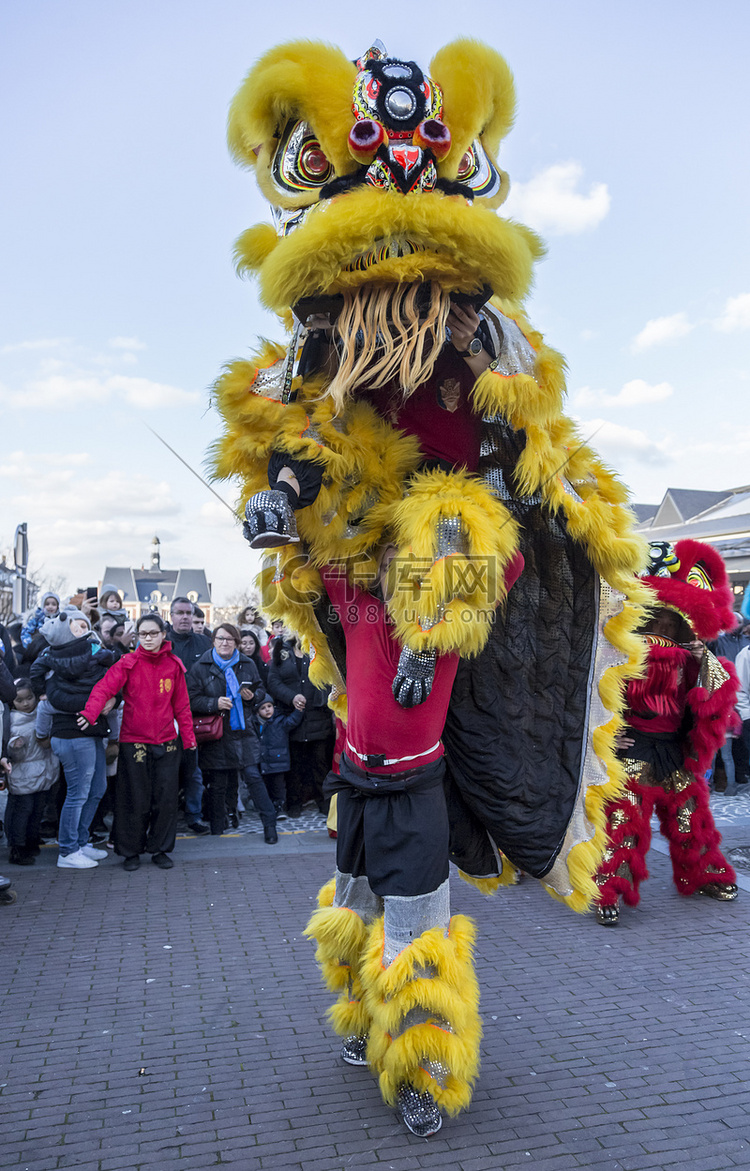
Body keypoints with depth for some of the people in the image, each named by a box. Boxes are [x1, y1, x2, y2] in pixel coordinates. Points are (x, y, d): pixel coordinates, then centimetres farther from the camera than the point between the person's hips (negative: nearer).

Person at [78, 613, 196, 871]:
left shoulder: (174, 665, 4)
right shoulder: (128, 664, -4)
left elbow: (181, 704, 9)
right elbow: (104, 687, -19)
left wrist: (188, 737, 8)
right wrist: (90, 713, -38)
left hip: (167, 741, 2)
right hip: (133, 740, -2)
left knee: (166, 798, 6)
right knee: (135, 800, 4)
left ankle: (160, 849, 23)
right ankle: (131, 851, 22)